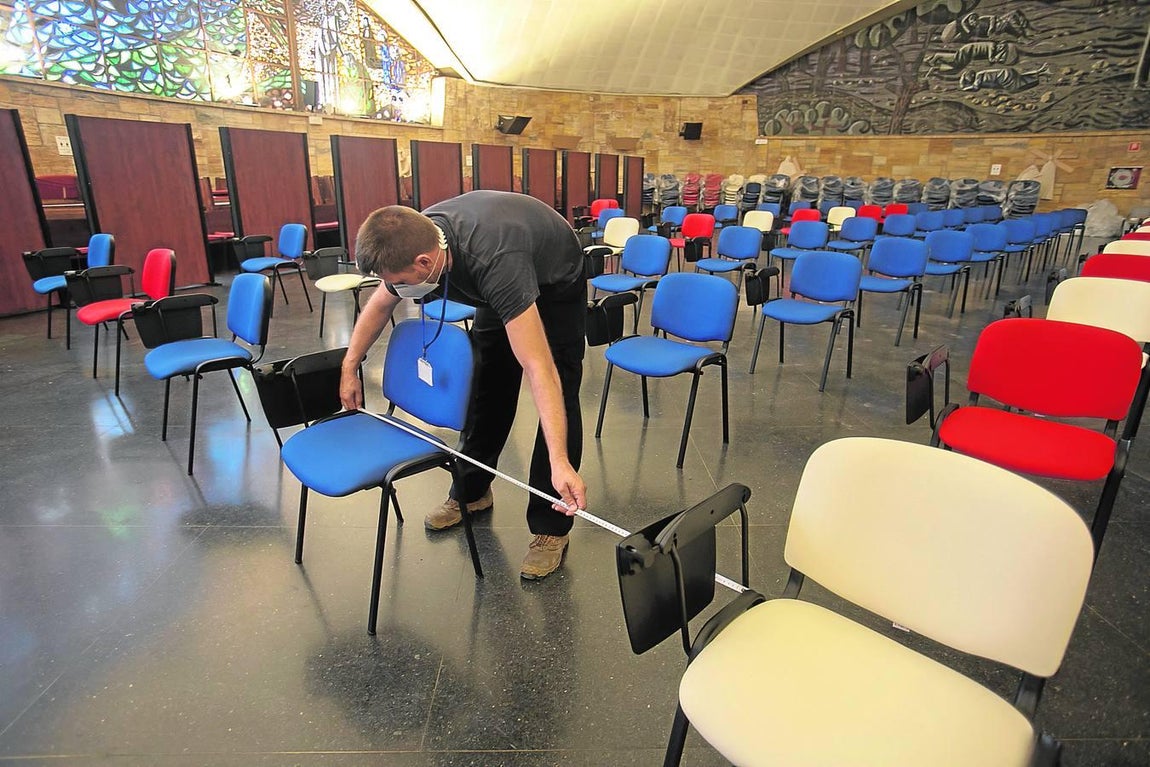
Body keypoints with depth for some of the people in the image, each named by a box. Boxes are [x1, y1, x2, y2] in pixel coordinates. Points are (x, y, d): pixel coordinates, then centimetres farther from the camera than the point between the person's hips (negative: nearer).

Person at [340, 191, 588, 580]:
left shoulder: (493, 263, -46)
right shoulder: (415, 238, -24)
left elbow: (539, 370, -49)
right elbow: (379, 306, -3)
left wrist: (560, 462, -53)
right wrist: (349, 368, 3)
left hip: (557, 284, -6)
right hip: (502, 287, 7)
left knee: (559, 391, -14)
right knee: (487, 382, 8)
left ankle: (551, 527, -3)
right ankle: (471, 491, 26)